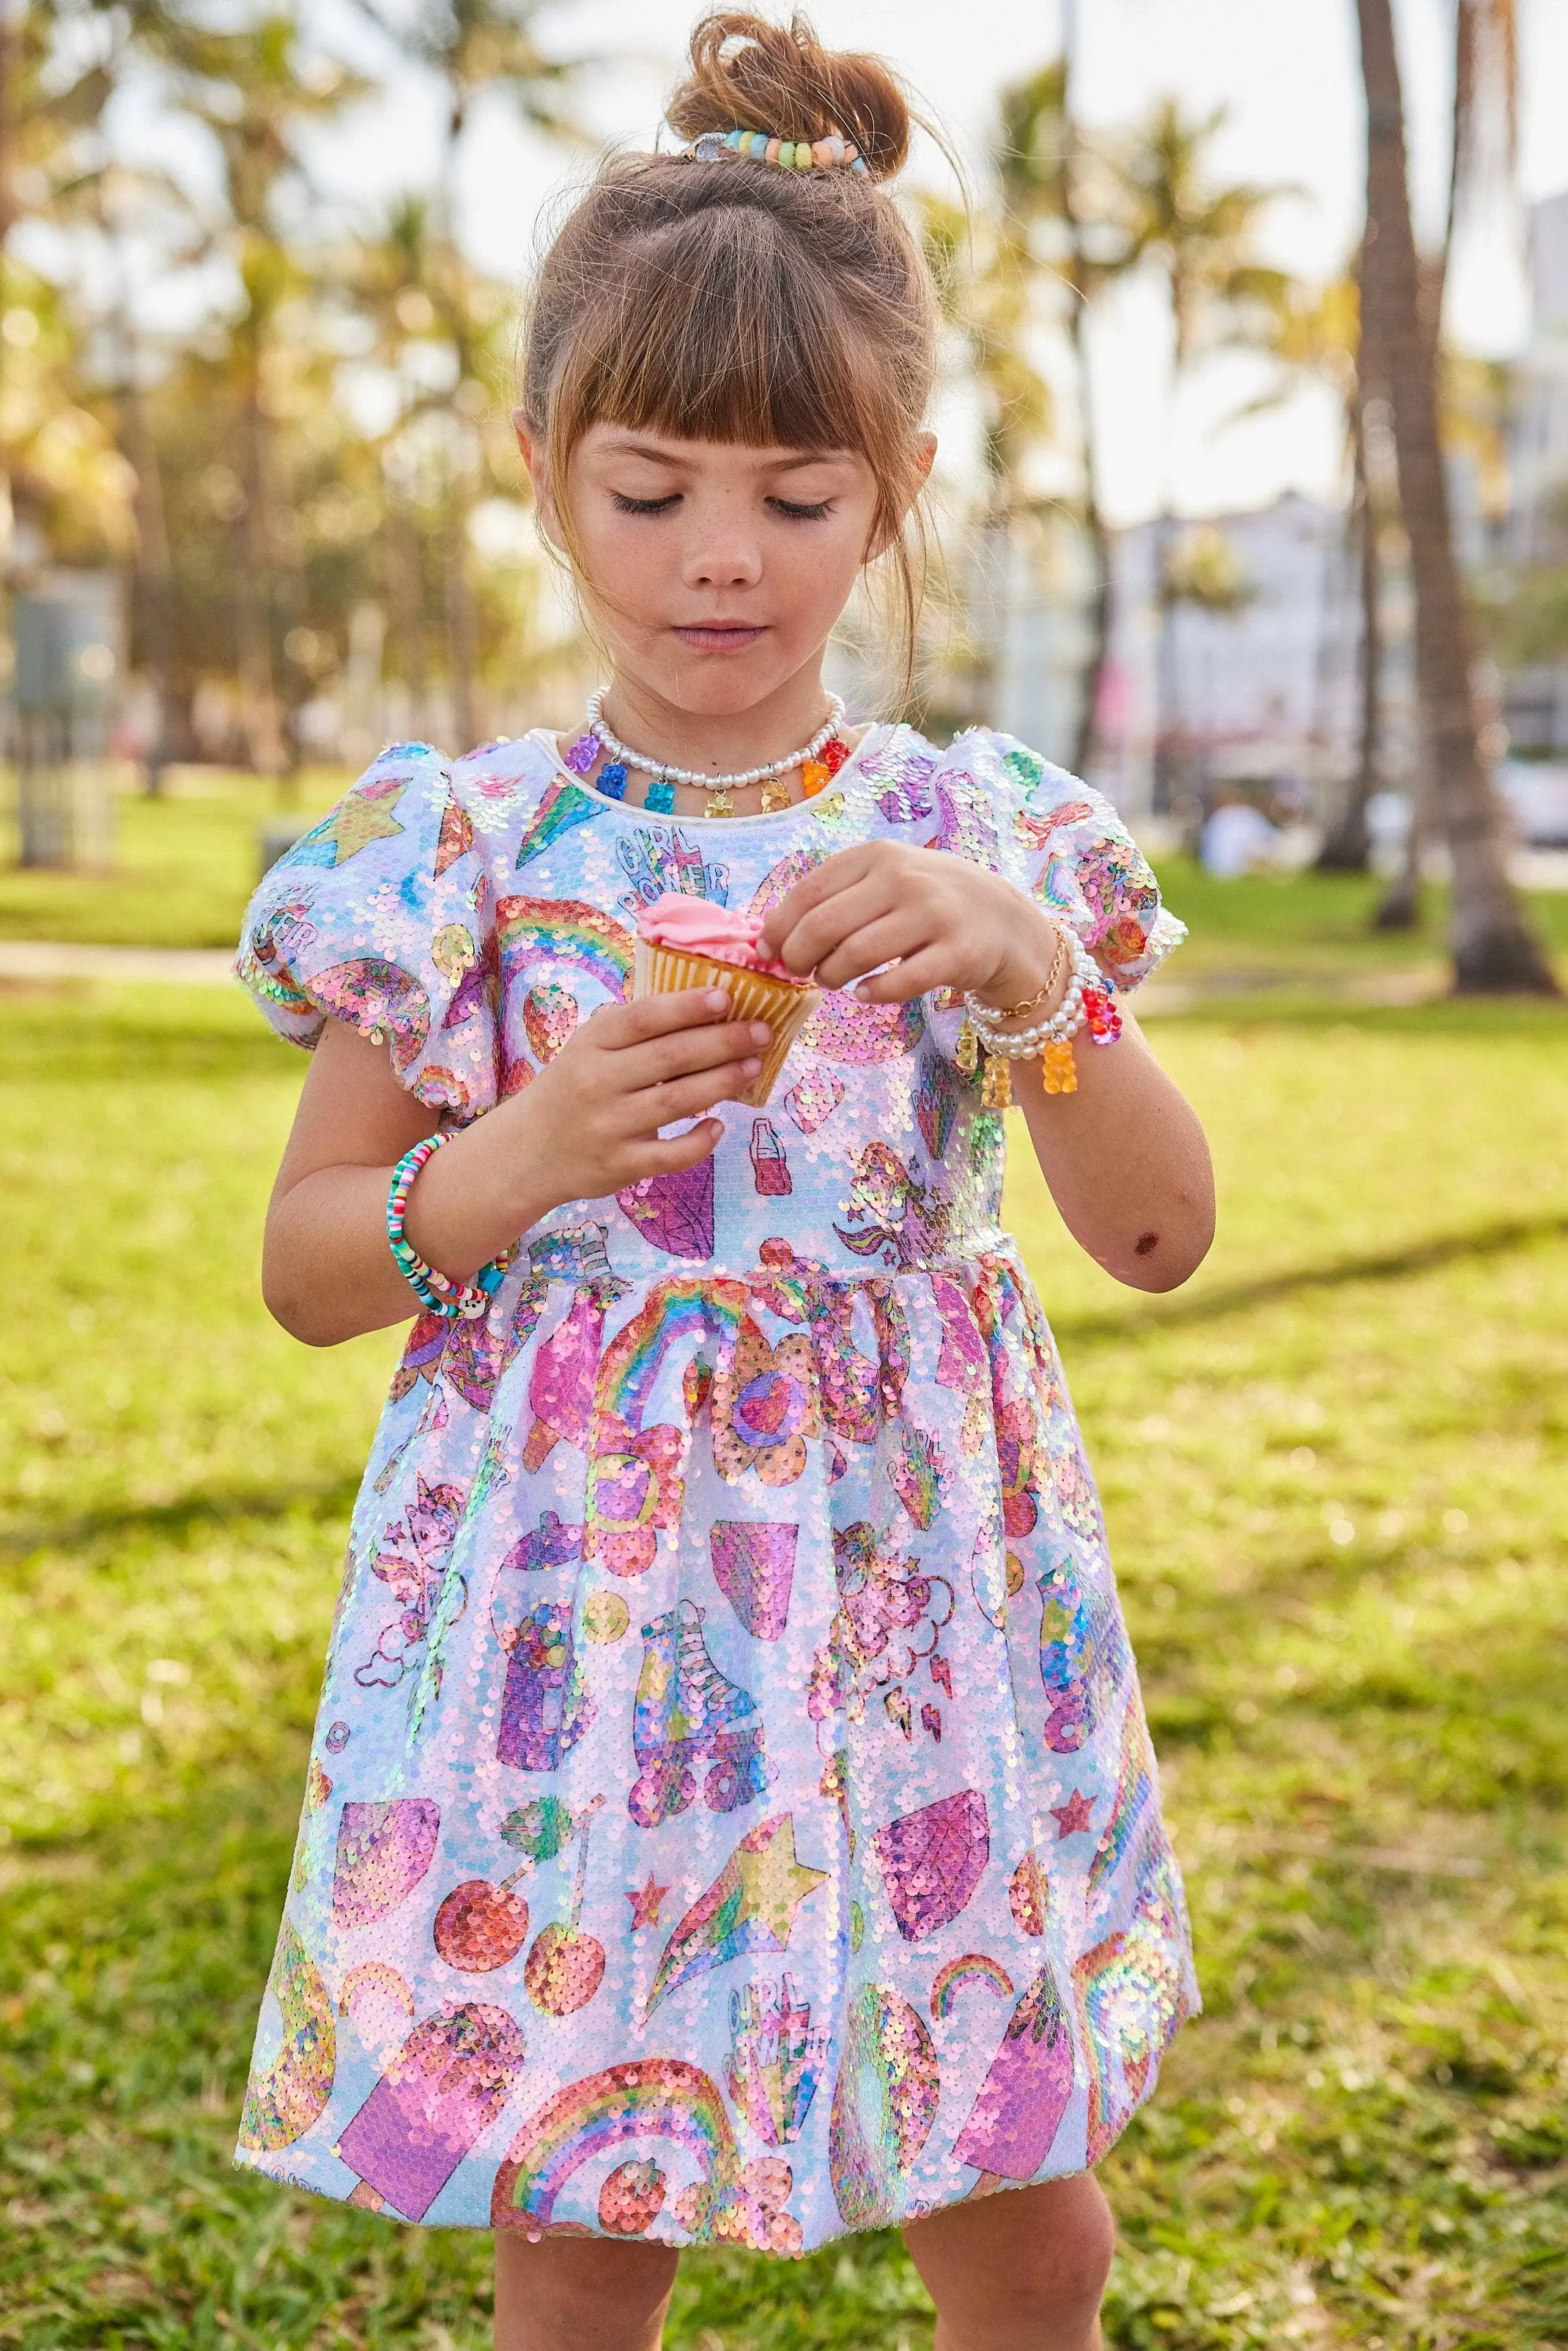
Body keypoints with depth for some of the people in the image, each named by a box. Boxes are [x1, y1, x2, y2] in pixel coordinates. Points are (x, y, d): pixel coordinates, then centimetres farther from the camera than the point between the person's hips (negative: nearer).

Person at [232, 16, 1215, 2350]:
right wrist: (516, 1162, -18)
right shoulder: (462, 845, -3)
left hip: (916, 1585, 2)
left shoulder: (978, 835, 1)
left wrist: (1029, 984, -19)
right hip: (573, 1601, -1)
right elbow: (307, 1264, 2)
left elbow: (1164, 1235, -3)